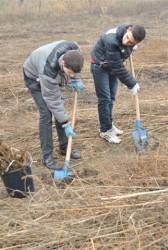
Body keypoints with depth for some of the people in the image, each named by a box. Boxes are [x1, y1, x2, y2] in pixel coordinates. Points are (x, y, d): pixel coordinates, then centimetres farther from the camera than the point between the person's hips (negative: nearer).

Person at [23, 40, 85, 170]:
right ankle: (47, 156, -5)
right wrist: (66, 124, -29)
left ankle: (64, 147, 19)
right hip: (35, 77, -6)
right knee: (46, 114, -13)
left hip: (53, 76, 6)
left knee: (60, 109, 5)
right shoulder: (48, 71, -46)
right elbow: (53, 101, -33)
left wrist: (76, 79, -12)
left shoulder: (74, 49, -33)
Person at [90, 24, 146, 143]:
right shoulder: (111, 41, -40)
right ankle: (105, 130, 7)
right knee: (104, 98, -4)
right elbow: (118, 67, -33)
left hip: (113, 65, 7)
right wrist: (132, 84, -26)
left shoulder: (133, 37, -19)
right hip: (100, 65, -7)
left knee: (111, 97, 14)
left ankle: (109, 124, 30)